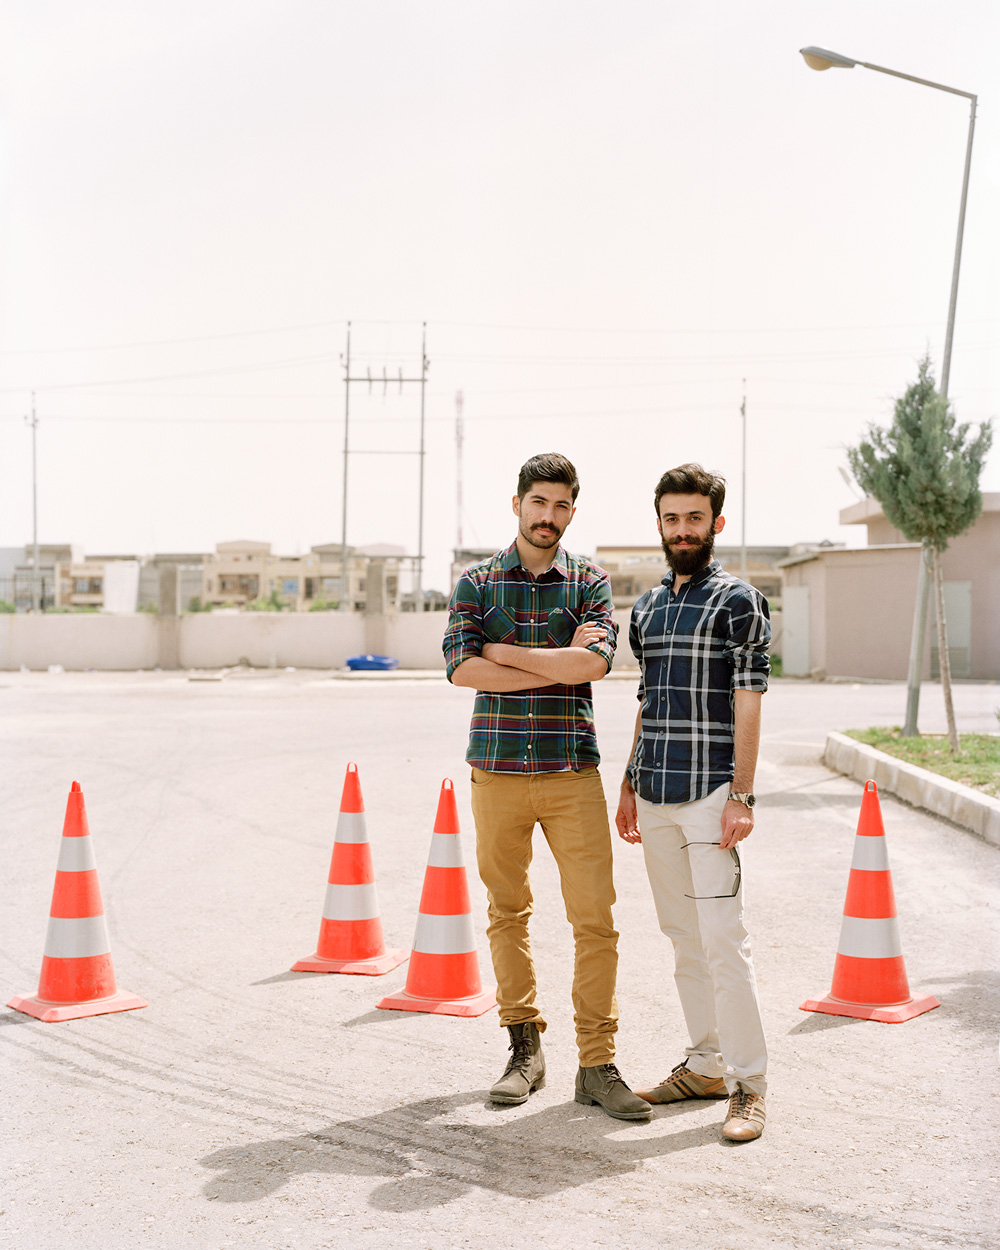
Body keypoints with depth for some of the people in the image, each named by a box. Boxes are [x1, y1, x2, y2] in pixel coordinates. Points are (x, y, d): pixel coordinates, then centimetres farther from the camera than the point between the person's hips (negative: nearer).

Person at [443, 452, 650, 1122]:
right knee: (508, 911, 9)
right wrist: (558, 663, -13)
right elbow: (461, 667, -10)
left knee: (595, 917, -4)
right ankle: (526, 1048, 22)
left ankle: (598, 1065, 4)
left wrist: (505, 651, -9)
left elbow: (594, 662, -13)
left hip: (572, 770, -1)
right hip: (497, 769, 1)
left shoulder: (590, 580, 5)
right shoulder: (477, 581, 5)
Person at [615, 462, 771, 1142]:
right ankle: (707, 1065, 21)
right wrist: (630, 785, 17)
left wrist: (742, 795, -15)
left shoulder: (738, 600, -4)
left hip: (711, 793, -7)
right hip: (655, 797, 7)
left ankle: (748, 1082, 0)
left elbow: (748, 703, -9)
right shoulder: (647, 606, 16)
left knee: (723, 936, -8)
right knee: (683, 935, 11)